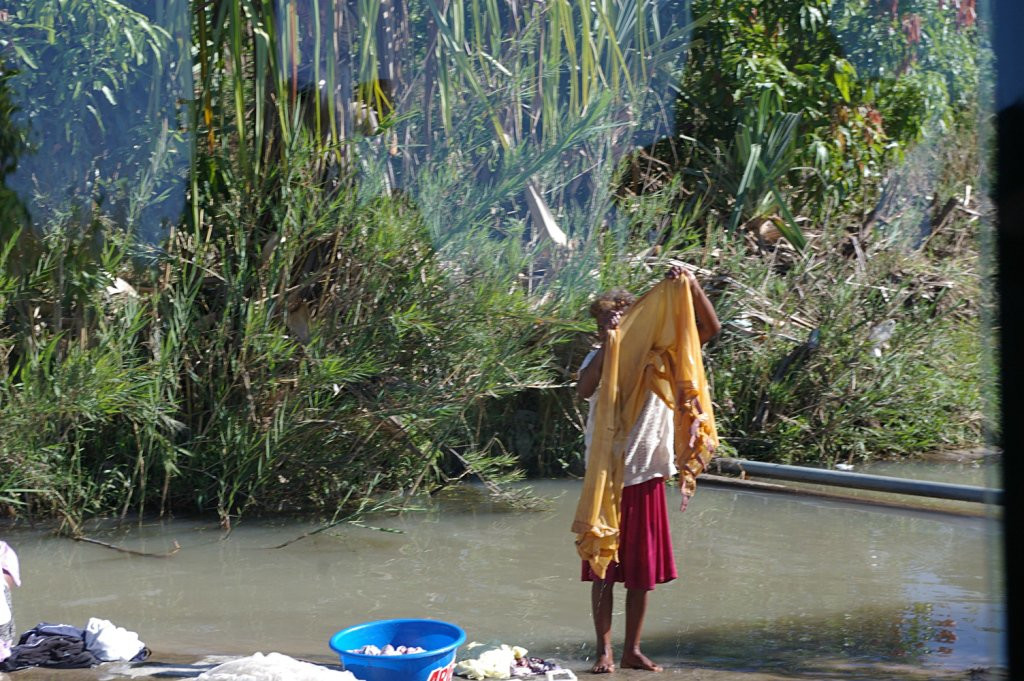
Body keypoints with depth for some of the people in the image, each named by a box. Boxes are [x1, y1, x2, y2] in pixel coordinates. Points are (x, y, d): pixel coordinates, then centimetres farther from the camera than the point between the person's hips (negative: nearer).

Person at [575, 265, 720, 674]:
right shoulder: (599, 358, -1)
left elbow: (710, 328, -7)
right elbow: (584, 391, -23)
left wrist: (691, 286, -19)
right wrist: (608, 345, -25)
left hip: (646, 473, 2)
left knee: (643, 569, 9)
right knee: (603, 566, 3)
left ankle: (632, 650, 20)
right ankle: (604, 651, 12)